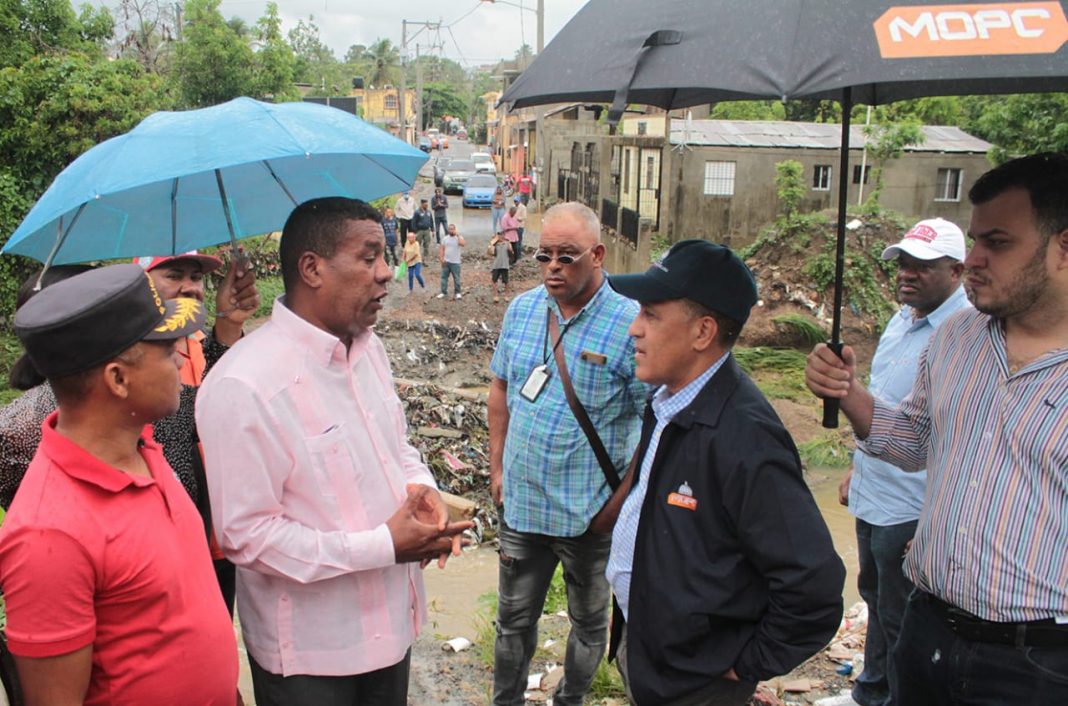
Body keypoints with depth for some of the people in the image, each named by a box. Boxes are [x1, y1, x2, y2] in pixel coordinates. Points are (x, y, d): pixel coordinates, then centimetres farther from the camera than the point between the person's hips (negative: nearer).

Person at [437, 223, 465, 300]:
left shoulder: (459, 237, -6)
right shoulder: (445, 238, 5)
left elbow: (462, 244, -28)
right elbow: (441, 248, 7)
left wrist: (458, 235, -23)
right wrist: (442, 258, -4)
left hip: (455, 262, -3)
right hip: (446, 261, 3)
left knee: (456, 278, 4)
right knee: (444, 277, 7)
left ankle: (457, 292, 18)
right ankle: (444, 292, 16)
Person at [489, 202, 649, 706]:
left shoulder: (630, 323, -16)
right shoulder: (521, 310, 1)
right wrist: (497, 468, 10)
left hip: (592, 513, -3)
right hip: (521, 501, 4)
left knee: (589, 621, 18)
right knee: (514, 618, 18)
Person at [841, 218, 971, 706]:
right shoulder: (902, 319, 7)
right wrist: (856, 470, 20)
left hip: (911, 509, -9)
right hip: (872, 496, 9)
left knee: (899, 617, 8)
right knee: (875, 597, 24)